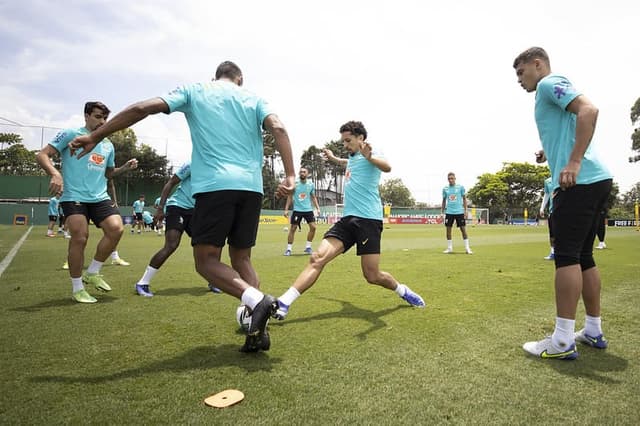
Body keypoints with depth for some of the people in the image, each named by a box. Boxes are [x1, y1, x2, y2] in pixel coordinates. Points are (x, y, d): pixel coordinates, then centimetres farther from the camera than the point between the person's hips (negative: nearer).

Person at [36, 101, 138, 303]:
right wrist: (55, 174, -23)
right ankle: (77, 288, 6)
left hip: (100, 197, 5)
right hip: (74, 197, -5)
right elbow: (42, 155, -4)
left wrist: (125, 168, 9)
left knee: (116, 228, -15)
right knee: (79, 238, -13)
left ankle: (92, 273, 6)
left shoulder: (108, 145, 18)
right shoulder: (71, 134, 1)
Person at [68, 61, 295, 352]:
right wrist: (290, 176, -5)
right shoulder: (253, 98, 19)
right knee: (241, 259, 12)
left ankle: (257, 300, -20)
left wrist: (95, 137, 11)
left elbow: (141, 108, 5)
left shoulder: (194, 91, 15)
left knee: (206, 261, 3)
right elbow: (278, 129, 1)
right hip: (251, 187, 4)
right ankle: (258, 331, 2)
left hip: (214, 185, -3)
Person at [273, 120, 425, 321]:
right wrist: (334, 158, 59)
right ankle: (282, 304, -19)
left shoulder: (370, 156, -4)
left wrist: (369, 157, -49)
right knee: (317, 258, -13)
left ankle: (403, 291, 26)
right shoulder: (352, 158, 20)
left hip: (368, 220, -6)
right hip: (348, 219, 7)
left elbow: (386, 167, -29)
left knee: (373, 276, -6)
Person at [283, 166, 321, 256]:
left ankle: (308, 247, 10)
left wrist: (318, 208, 3)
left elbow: (313, 197, 13)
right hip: (297, 210, -2)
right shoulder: (294, 183, -4)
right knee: (293, 228, -2)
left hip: (308, 209, 2)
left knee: (313, 227, -5)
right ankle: (288, 249, 7)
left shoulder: (311, 184, 2)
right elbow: (290, 197, 1)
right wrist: (286, 209, -5)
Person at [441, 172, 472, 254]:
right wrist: (442, 211, 9)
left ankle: (467, 248, 6)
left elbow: (464, 199, 5)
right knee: (448, 230, 3)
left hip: (459, 212, -2)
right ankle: (449, 248, 14)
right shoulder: (445, 189, 6)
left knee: (463, 229, -1)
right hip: (449, 212, 2)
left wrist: (465, 210, -2)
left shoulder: (460, 187, 1)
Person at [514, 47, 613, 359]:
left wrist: (574, 163, -24)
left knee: (567, 256, -11)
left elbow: (589, 110, -19)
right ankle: (593, 331, 19)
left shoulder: (549, 83, -1)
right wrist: (550, 152, 18)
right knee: (583, 257, 12)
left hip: (579, 181, -10)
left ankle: (562, 341, -8)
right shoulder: (551, 90, 26)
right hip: (594, 180, 10)